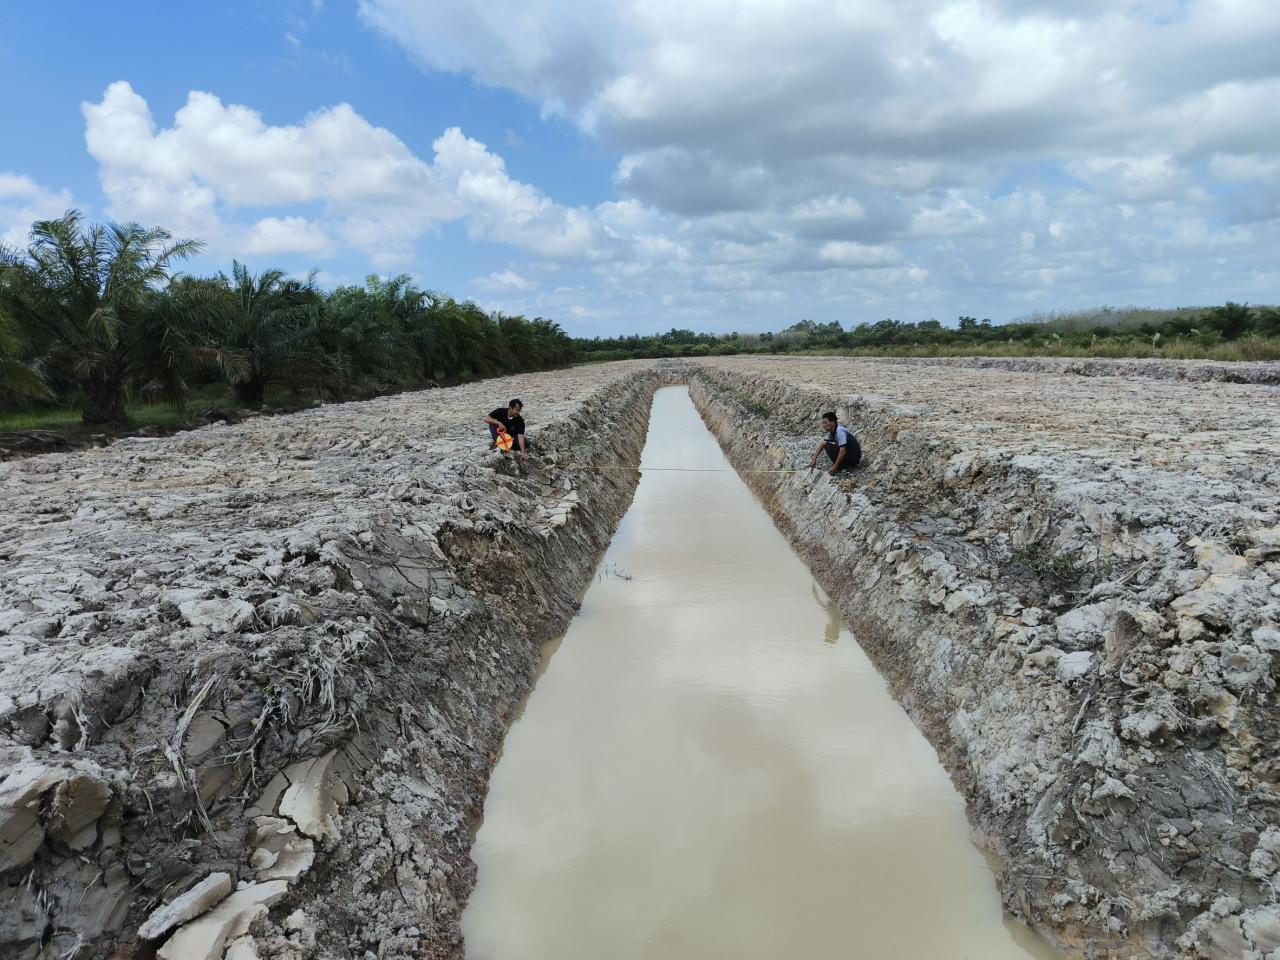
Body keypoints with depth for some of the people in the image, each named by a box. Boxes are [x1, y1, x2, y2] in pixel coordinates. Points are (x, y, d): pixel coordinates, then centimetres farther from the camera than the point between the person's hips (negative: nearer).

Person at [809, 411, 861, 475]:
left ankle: (841, 468, -8)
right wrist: (814, 459, -7)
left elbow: (842, 451, -30)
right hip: (847, 452, 9)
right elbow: (822, 444, 2)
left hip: (854, 456, -9)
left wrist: (835, 467, -27)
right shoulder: (831, 432, 2)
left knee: (828, 447, -19)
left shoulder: (840, 431, -25)